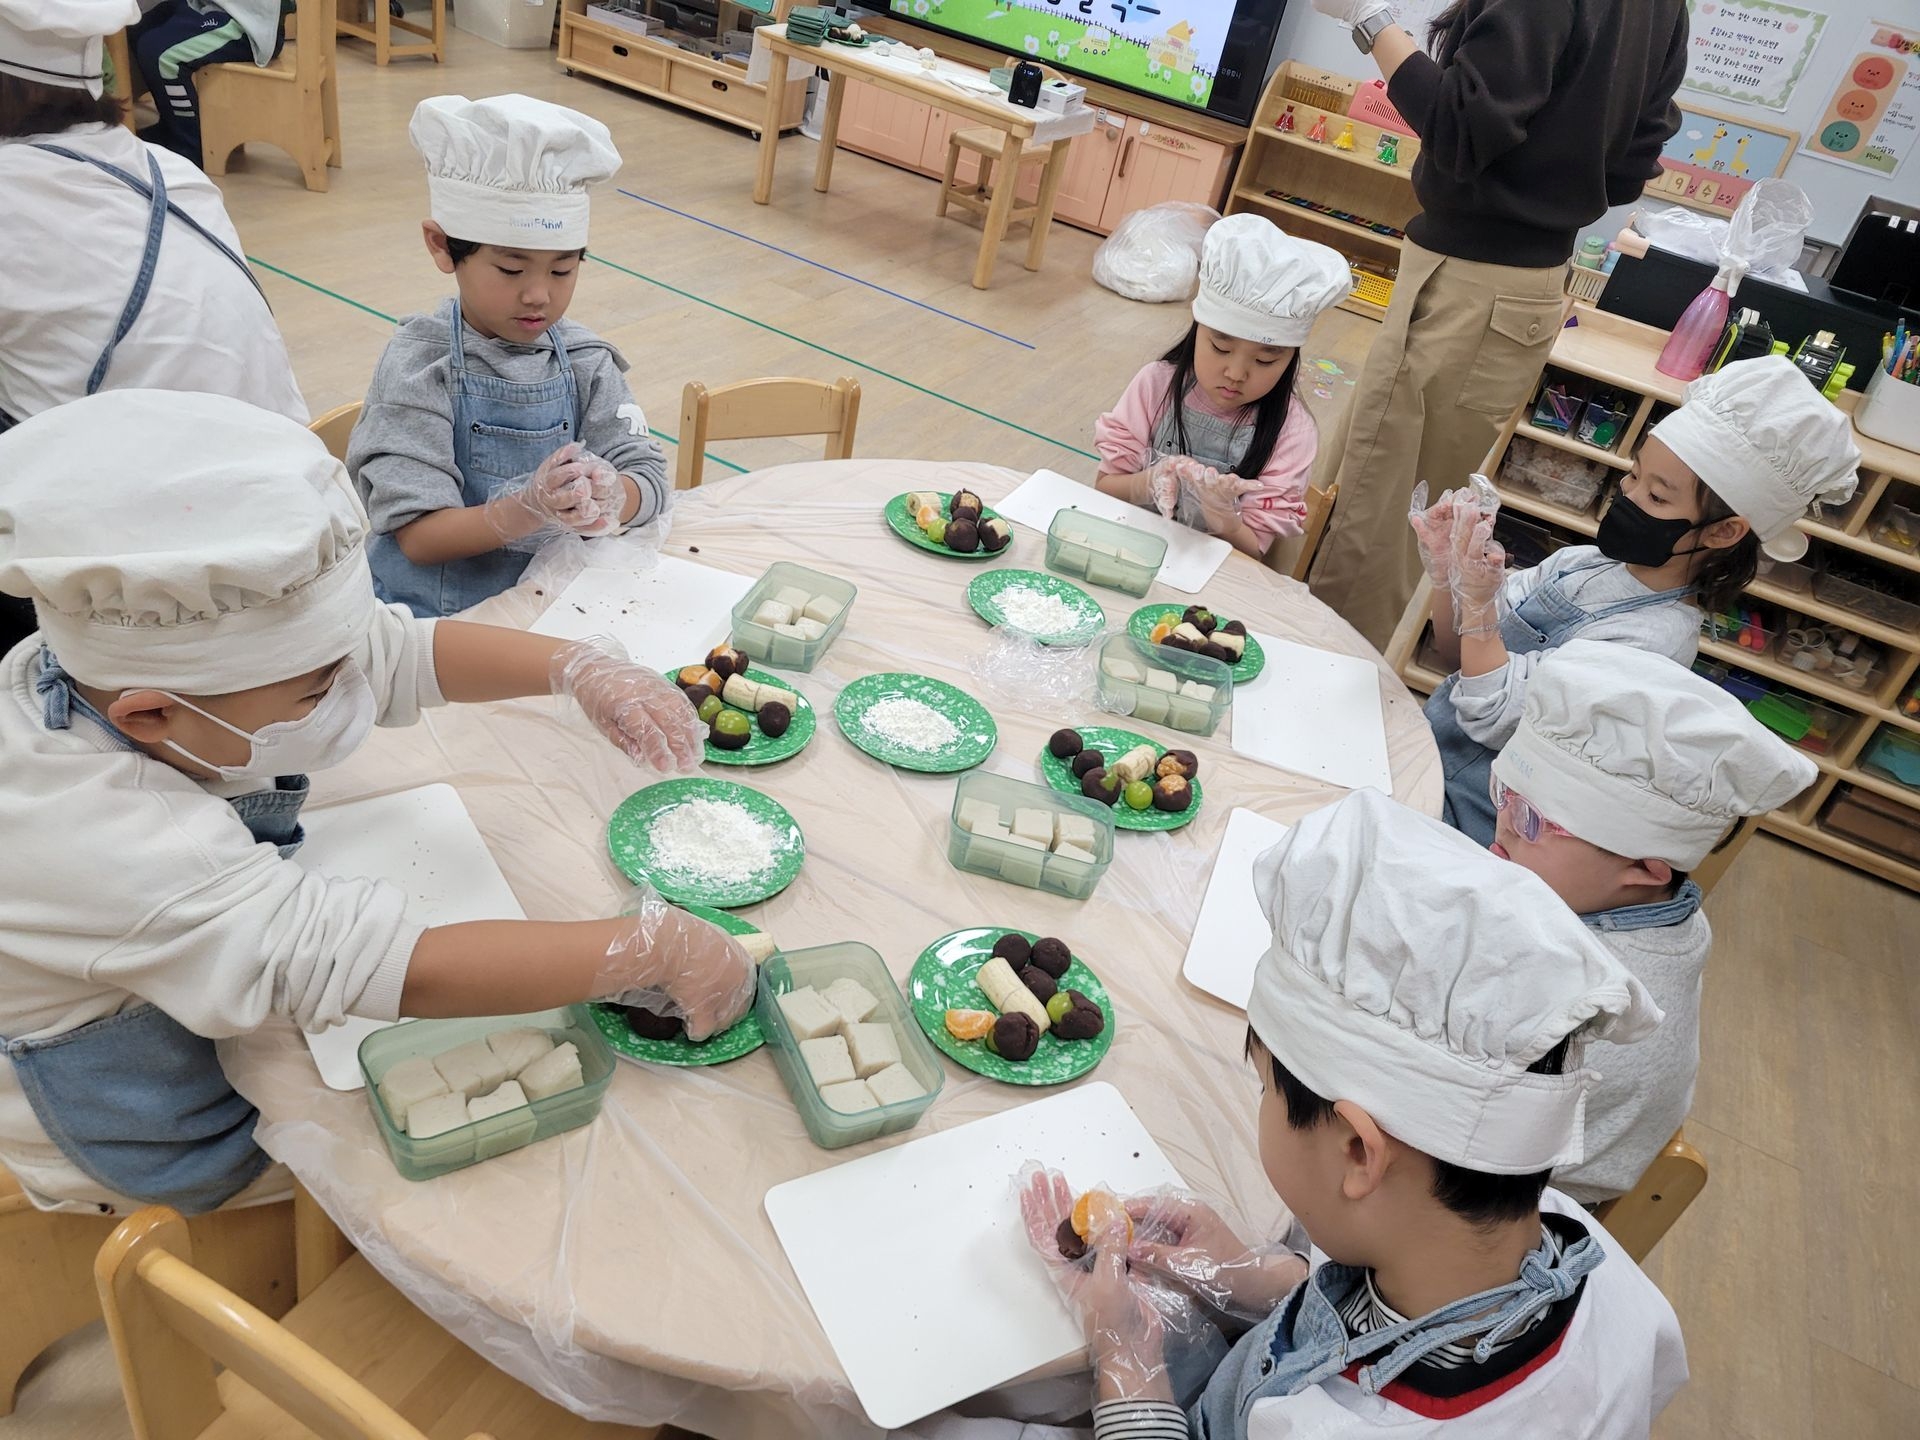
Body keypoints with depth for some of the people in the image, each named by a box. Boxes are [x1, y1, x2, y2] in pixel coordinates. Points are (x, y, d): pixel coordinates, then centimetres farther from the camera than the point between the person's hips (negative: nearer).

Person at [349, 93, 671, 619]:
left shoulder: (583, 360, 2)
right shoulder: (418, 366, -9)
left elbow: (649, 479, -3)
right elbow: (417, 536, -14)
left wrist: (608, 498, -27)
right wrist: (528, 510, -31)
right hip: (438, 610, -5)